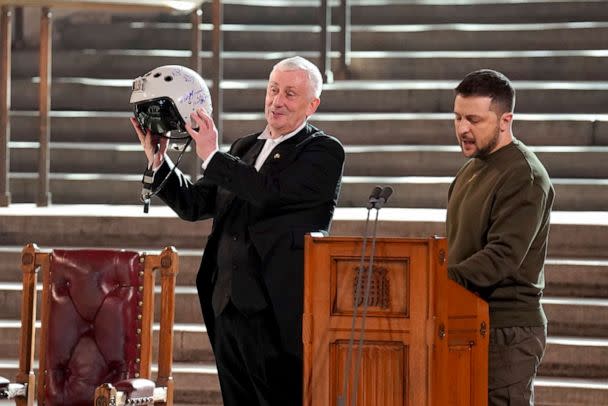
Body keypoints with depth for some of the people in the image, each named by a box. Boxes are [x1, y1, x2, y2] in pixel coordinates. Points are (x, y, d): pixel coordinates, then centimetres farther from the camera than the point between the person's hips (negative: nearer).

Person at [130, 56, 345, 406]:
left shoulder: (325, 152, -4)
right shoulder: (245, 148, 18)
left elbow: (273, 192, -19)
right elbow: (194, 204, 18)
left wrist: (212, 156, -16)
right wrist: (158, 161, 4)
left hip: (275, 311, -7)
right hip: (229, 306, 7)